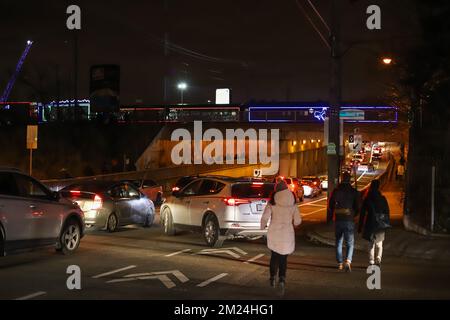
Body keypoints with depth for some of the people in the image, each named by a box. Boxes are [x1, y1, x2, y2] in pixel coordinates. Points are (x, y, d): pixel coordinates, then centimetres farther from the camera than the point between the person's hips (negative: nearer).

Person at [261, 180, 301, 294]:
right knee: (283, 257, 11)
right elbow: (297, 221, -3)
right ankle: (282, 278, -9)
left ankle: (272, 278, 25)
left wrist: (263, 226, 5)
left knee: (275, 255, 21)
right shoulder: (292, 204, -1)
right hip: (287, 233, 0)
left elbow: (265, 217, -15)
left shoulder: (272, 203, -6)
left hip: (274, 233, 0)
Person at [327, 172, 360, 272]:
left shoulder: (335, 191, 1)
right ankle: (348, 261, -18)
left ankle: (340, 263, 21)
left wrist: (329, 219, 18)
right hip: (349, 220, -2)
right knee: (350, 243, 4)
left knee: (338, 242, 16)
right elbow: (357, 207, 0)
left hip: (338, 220, 2)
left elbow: (330, 206, 6)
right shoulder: (354, 192, -4)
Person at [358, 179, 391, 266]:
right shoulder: (383, 199, 0)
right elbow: (387, 212, 2)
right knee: (379, 244, 10)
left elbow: (362, 213, -1)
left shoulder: (367, 199, -2)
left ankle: (371, 261, 6)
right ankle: (378, 258, -11)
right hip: (381, 224, 0)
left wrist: (360, 226, 4)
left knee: (371, 244, 11)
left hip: (370, 224, 0)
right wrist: (387, 223, 9)